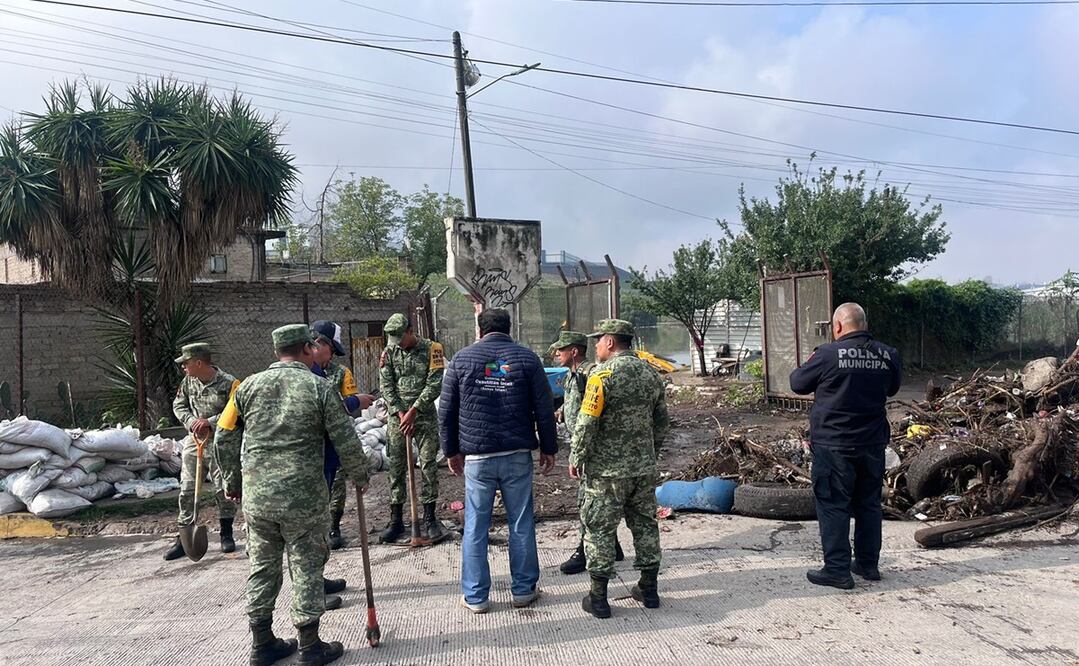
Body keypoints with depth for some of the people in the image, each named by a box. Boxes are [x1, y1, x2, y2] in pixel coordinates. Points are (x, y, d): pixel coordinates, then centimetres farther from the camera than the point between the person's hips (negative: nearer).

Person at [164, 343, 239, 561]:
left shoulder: (228, 383, -14)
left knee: (223, 490, 5)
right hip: (193, 442, 4)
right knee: (187, 490, 5)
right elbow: (178, 405, 10)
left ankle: (227, 534, 23)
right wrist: (192, 422, -8)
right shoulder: (188, 381, 2)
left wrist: (210, 422, -22)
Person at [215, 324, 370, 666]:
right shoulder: (320, 388, -6)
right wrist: (361, 476, 11)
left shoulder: (249, 386, 5)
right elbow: (346, 442, -6)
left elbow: (224, 439, 9)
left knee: (262, 567, 16)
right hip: (303, 498, -4)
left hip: (256, 498, 4)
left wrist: (232, 482, 22)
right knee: (306, 568, 8)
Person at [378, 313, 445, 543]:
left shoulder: (431, 349, -5)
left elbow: (434, 385, -10)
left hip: (425, 417, -2)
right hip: (397, 417, 2)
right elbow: (385, 386, 0)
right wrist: (400, 414, -9)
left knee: (429, 467, -1)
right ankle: (396, 520, 15)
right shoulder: (389, 352, 4)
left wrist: (413, 411, -14)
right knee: (396, 469, 5)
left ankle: (429, 519, 10)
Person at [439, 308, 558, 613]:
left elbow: (446, 411, 5)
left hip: (476, 456, 0)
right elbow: (544, 408, 0)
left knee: (475, 527, 8)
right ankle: (524, 590, 20)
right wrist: (548, 448, 8)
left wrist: (452, 450, 14)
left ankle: (475, 596, 15)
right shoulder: (526, 357, 2)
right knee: (521, 524, 10)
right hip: (518, 454, 0)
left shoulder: (462, 358, 3)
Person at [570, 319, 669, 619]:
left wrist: (575, 458, -6)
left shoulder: (603, 374, -14)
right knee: (645, 524, 16)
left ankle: (598, 597, 10)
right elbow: (662, 423, 13)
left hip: (607, 470, -6)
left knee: (599, 528, 3)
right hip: (644, 468, 7)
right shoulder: (650, 373, 7)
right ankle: (649, 589, 25)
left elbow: (587, 422, -17)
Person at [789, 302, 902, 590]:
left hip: (834, 445, -5)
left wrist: (810, 364, 14)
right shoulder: (888, 355, -1)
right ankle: (868, 564, 27)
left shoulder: (828, 354, -16)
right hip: (873, 444, 5)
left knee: (833, 506, 3)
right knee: (869, 504, 17)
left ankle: (837, 571, 5)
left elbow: (798, 383, -4)